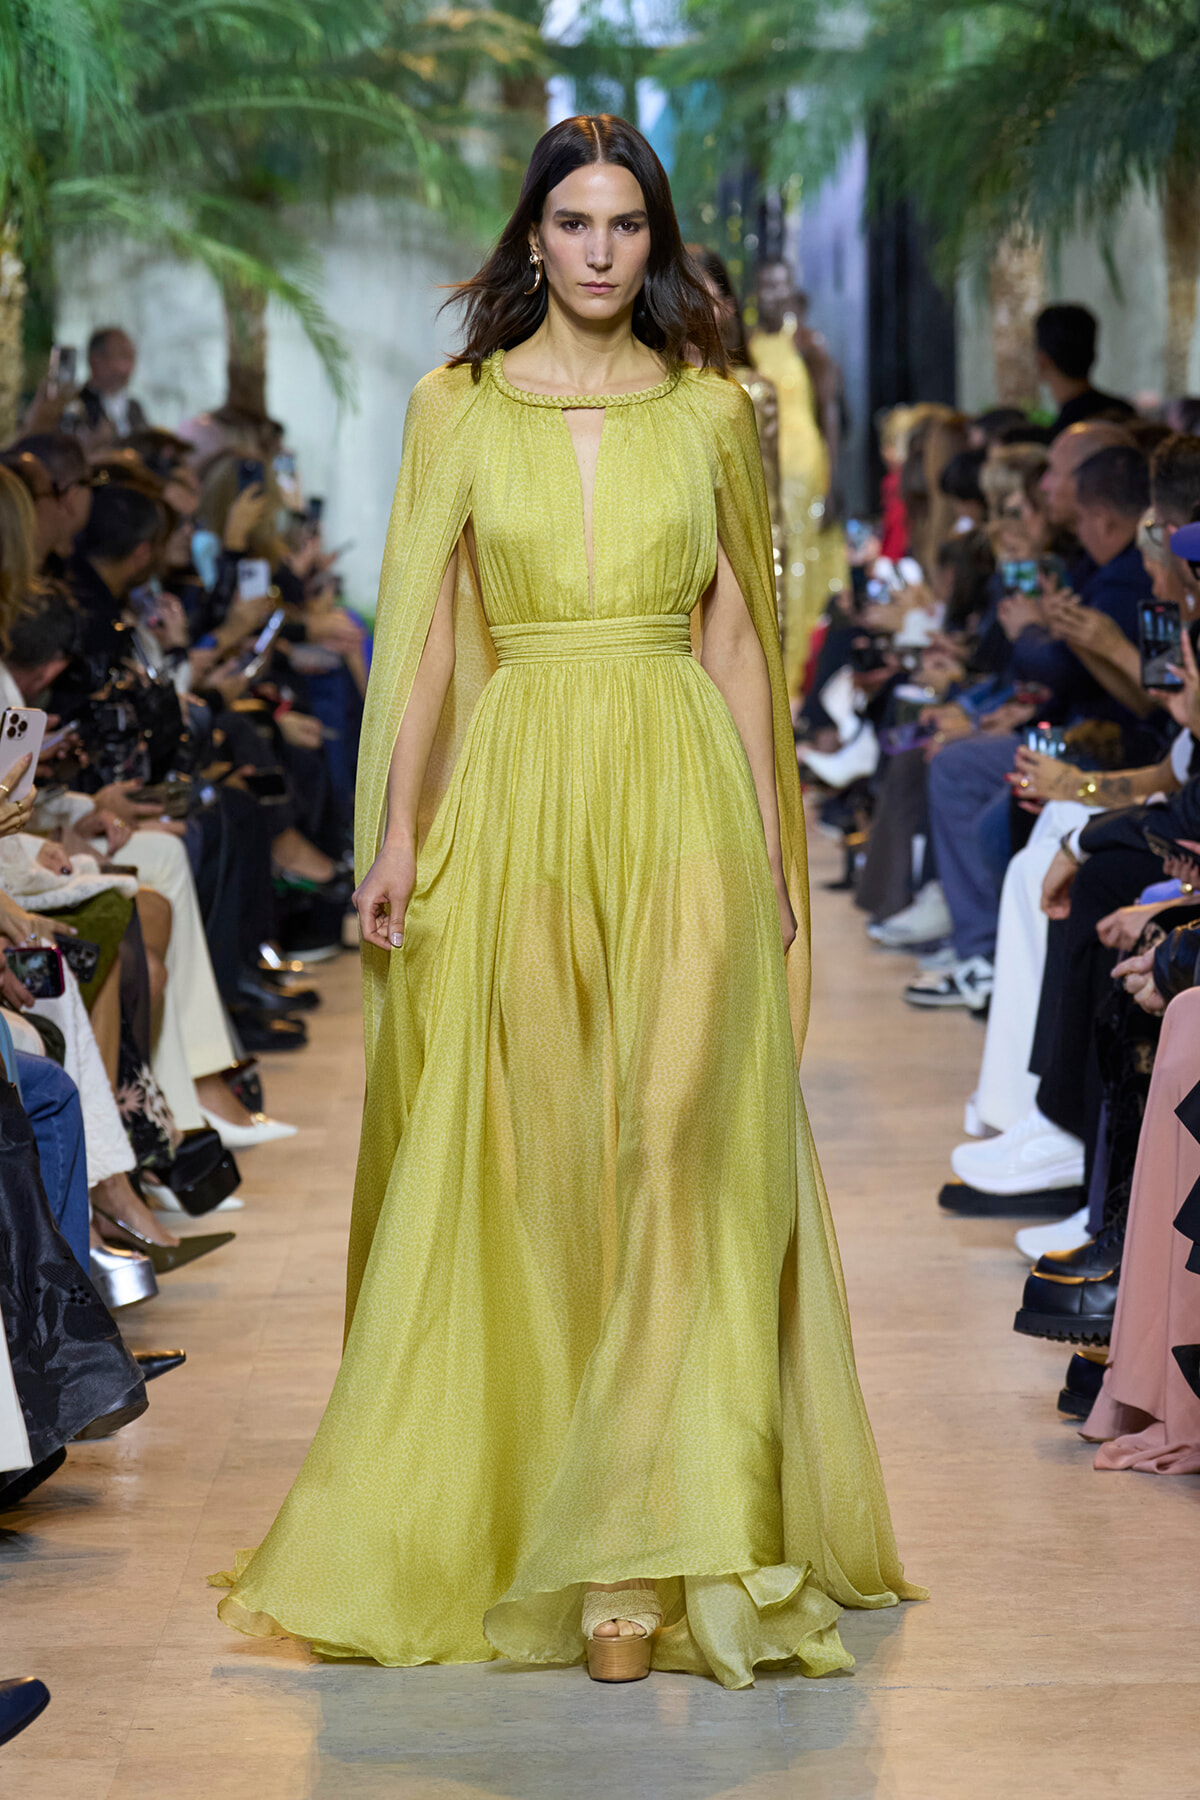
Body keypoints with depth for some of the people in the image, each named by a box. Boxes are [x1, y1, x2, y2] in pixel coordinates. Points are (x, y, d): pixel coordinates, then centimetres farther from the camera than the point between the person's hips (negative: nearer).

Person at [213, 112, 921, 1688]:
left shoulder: (709, 409, 9)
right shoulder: (460, 405, 7)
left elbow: (736, 630, 10)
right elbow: (425, 626, 5)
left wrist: (770, 839, 5)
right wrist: (396, 831, -2)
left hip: (682, 793, 0)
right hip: (517, 799, 0)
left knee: (676, 1138, -9)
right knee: (529, 1156, 3)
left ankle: (643, 1549, -7)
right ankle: (517, 1490, 17)